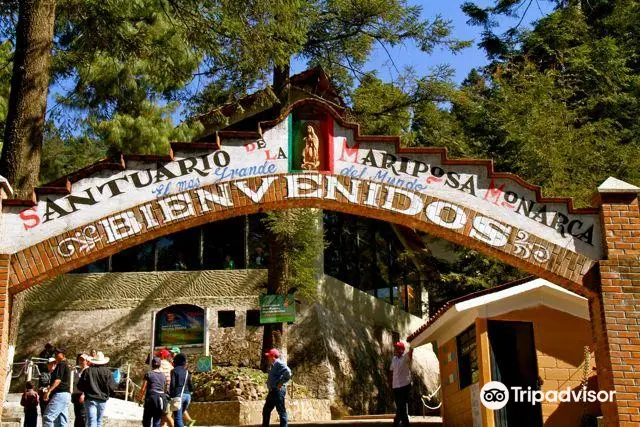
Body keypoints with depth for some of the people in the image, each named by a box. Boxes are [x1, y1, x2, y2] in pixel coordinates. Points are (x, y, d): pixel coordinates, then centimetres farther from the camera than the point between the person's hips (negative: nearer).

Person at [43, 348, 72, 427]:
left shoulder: (61, 364, -6)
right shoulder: (66, 365, 23)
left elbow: (58, 379, -17)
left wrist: (49, 391, -20)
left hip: (60, 394, -10)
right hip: (66, 394, 10)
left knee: (47, 417, -14)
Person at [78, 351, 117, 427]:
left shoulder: (87, 371, -6)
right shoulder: (107, 372, -4)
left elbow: (80, 386, -2)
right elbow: (112, 387, -4)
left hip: (90, 399, -2)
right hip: (102, 400, 2)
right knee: (99, 421, 16)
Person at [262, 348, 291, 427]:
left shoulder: (279, 364, -13)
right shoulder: (274, 365, 18)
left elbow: (288, 373, -27)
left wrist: (281, 383, -21)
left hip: (278, 391, -11)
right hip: (272, 391, 11)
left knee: (281, 411, -6)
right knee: (266, 410, 15)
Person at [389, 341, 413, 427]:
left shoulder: (406, 357, -6)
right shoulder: (394, 359, 11)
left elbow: (411, 350, -23)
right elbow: (391, 371, 17)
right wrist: (390, 382, 13)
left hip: (404, 385, -5)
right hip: (396, 386, 5)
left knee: (402, 406, -2)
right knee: (399, 406, 14)